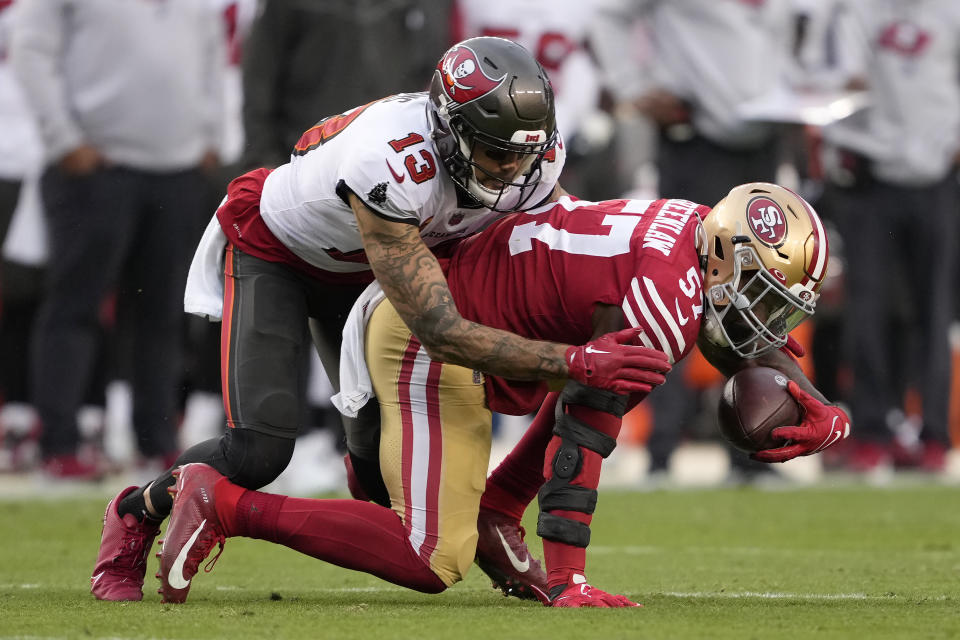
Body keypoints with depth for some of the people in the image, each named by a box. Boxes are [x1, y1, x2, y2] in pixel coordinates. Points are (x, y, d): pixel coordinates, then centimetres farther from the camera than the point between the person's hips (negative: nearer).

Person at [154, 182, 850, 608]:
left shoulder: (707, 237, 6)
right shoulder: (669, 296, -22)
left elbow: (759, 345, 23)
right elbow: (583, 431, -23)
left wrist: (822, 413, 3)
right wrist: (564, 583, -22)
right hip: (430, 340, -10)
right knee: (432, 564, -13)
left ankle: (493, 508, 16)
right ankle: (222, 505, -12)